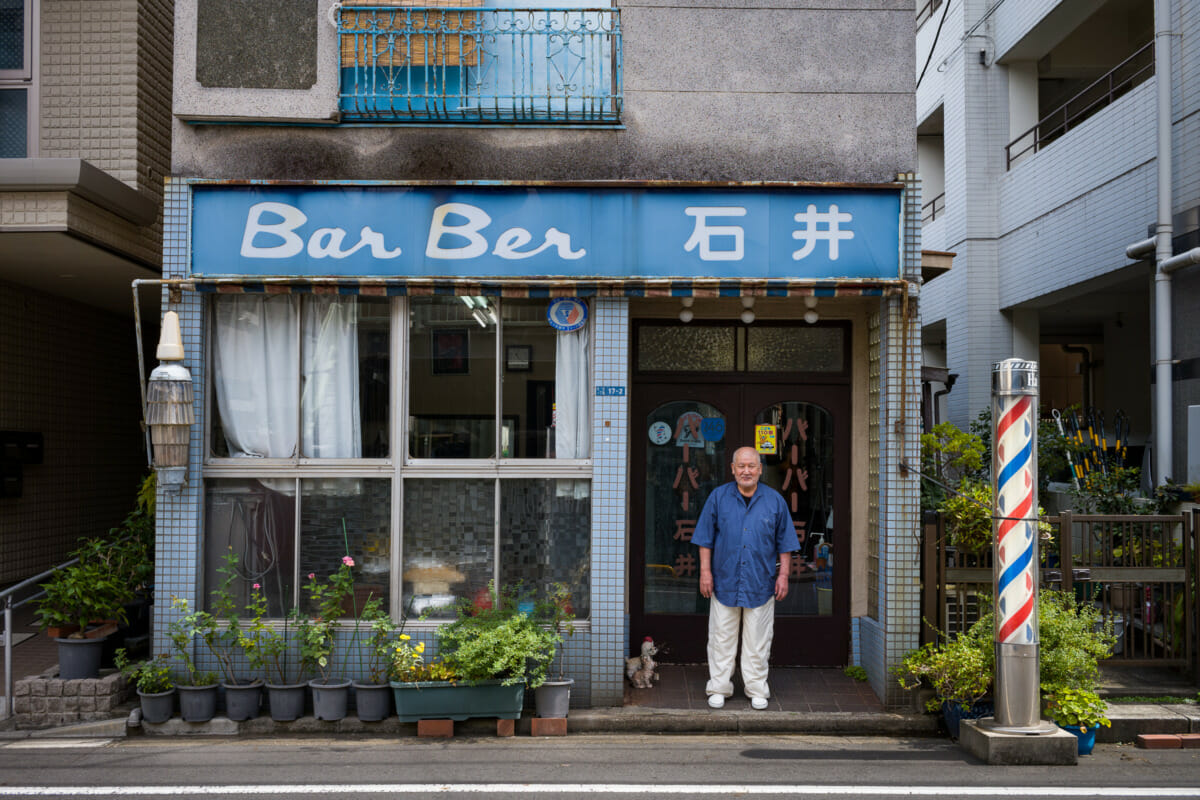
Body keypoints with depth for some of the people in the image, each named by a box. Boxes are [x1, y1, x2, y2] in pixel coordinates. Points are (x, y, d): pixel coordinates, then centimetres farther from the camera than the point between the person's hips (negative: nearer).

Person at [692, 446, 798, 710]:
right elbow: (705, 539, 3)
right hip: (724, 582, 0)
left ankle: (757, 690, 19)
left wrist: (783, 574, 3)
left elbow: (785, 542, 8)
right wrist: (705, 571, -2)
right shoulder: (718, 497, 2)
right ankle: (719, 688, 17)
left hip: (761, 584, 0)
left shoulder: (775, 500, 4)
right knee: (722, 639, 5)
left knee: (757, 642, 7)